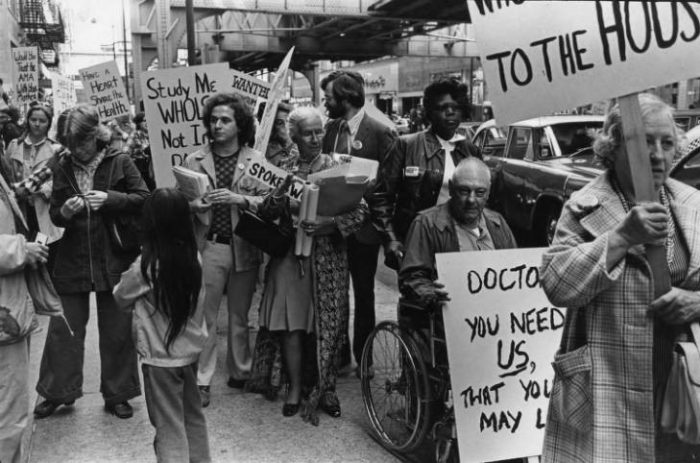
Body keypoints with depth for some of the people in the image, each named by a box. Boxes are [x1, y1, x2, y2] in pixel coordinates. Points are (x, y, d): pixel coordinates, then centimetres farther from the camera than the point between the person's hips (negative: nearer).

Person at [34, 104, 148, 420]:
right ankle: (57, 392, 25)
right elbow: (54, 215, 9)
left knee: (116, 331, 7)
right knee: (63, 328, 8)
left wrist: (109, 198, -21)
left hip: (114, 260, -2)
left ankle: (116, 395, 22)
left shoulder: (119, 163, -3)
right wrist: (65, 211, -14)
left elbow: (144, 199, -7)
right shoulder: (62, 169, 5)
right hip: (72, 261, 2)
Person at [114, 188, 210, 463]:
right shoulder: (194, 257, -6)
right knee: (193, 417, 22)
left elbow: (121, 298, -3)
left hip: (160, 358, -5)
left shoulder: (146, 265, -19)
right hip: (190, 351, 5)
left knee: (170, 428, 6)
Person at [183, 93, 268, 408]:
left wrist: (238, 198, -19)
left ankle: (240, 372, 27)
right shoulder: (194, 161, 5)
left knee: (240, 316, 12)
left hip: (244, 247, 0)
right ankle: (201, 381, 11)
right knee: (204, 317, 1)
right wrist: (194, 205, -17)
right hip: (207, 246, 0)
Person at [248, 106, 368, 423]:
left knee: (326, 323, 3)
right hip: (289, 255, 2)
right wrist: (283, 191, -17)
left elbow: (360, 210, -7)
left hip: (327, 257, -1)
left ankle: (325, 388, 20)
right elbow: (265, 213, 1)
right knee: (291, 324, -1)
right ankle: (295, 389, 15)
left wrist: (330, 224, -21)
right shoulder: (284, 171, 7)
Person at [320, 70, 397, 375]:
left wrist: (365, 199, -21)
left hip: (362, 225, -5)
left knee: (363, 293, 8)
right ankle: (337, 353, 26)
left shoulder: (380, 132, -10)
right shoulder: (331, 129, 8)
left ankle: (362, 358, 22)